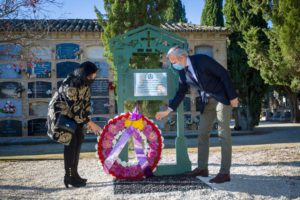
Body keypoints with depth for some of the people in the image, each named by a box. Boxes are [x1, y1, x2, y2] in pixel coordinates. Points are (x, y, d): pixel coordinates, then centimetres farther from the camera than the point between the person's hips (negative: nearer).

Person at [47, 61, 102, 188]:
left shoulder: (85, 84, -6)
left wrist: (88, 120, -9)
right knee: (71, 141, -14)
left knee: (79, 139, 3)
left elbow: (86, 102, -1)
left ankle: (74, 174, 12)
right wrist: (90, 123, -24)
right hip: (60, 113, -8)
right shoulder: (70, 85, -31)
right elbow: (75, 108, -29)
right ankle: (68, 177, -6)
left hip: (71, 113, 8)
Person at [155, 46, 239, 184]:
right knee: (202, 133, 7)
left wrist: (232, 96, -17)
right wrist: (168, 111, 5)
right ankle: (202, 168, 17)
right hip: (206, 101, 7)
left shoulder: (201, 60, -19)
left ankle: (225, 172, -5)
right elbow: (181, 92, 9)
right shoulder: (182, 71, 1)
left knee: (223, 133, -8)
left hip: (222, 98, -7)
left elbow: (223, 74, -17)